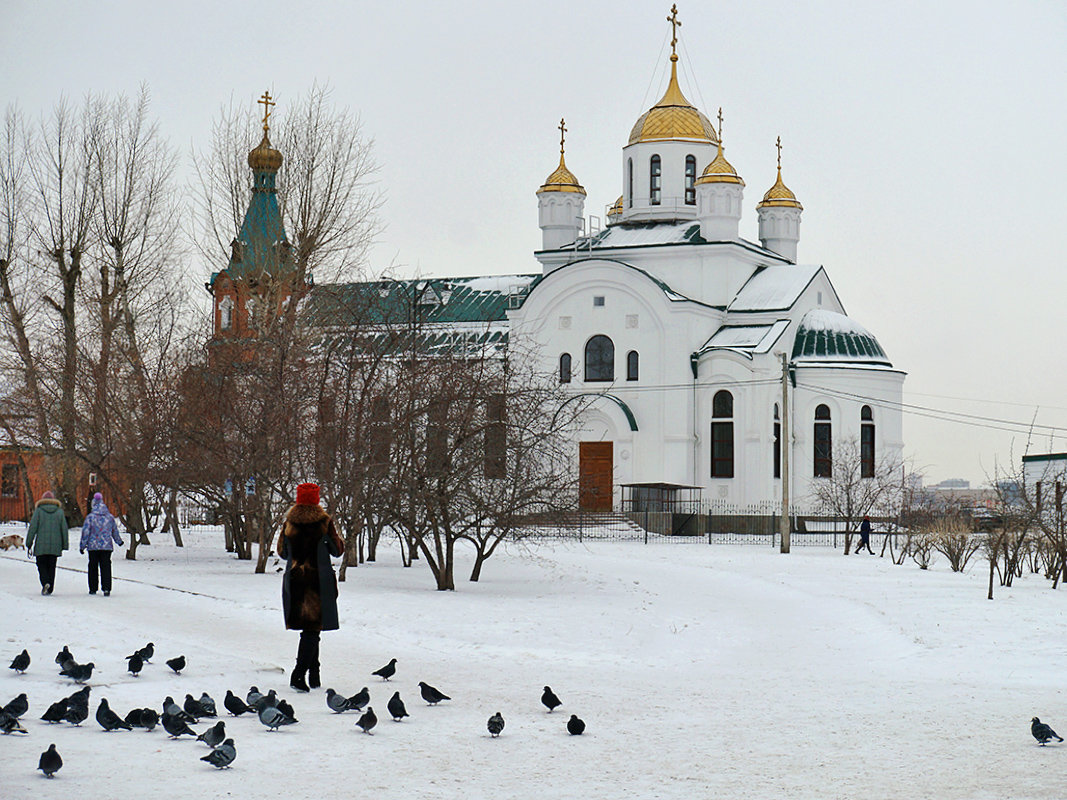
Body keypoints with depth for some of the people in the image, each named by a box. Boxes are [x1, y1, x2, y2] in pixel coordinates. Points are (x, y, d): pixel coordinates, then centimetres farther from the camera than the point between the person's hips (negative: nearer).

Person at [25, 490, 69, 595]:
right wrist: (64, 546, 10)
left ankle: (45, 582, -17)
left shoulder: (38, 511, -1)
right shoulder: (59, 512, 6)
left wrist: (29, 544, -1)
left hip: (41, 546, -2)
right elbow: (64, 530, 5)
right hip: (55, 546, 2)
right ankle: (50, 589, 9)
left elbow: (32, 528, -4)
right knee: (51, 567, 10)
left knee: (41, 566, 7)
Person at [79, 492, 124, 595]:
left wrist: (82, 546, 0)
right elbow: (115, 531, 15)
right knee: (106, 567, 1)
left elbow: (85, 532, -6)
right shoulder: (110, 517, 4)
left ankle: (93, 589, 12)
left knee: (93, 567, 9)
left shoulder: (90, 517, -5)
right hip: (107, 546, 2)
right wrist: (119, 541, 32)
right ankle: (106, 588, -10)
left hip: (93, 547, -2)